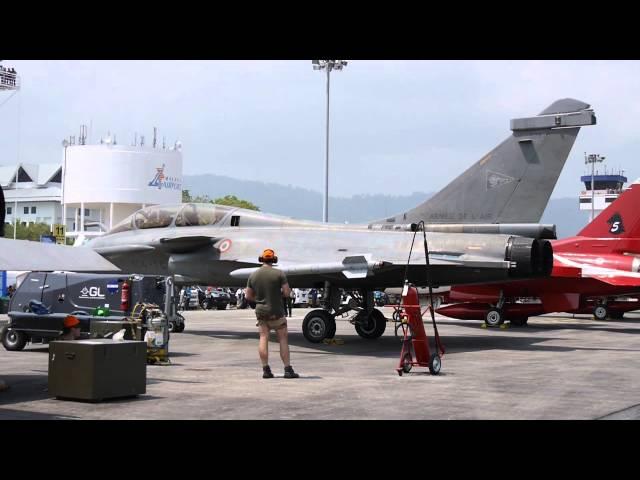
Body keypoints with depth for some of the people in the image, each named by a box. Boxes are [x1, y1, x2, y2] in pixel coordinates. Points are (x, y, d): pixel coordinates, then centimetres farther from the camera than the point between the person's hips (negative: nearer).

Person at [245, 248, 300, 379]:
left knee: (263, 338, 6)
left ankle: (266, 370, 2)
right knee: (283, 339, 3)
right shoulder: (279, 274, -10)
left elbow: (248, 296, 7)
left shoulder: (253, 275, 2)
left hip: (261, 311, 4)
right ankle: (288, 369, 0)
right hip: (276, 312, -3)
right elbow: (287, 293, -12)